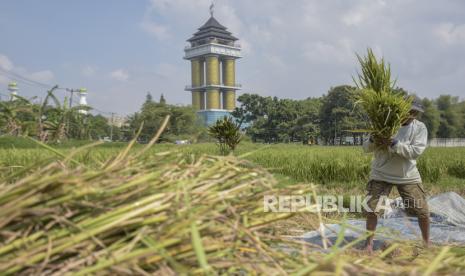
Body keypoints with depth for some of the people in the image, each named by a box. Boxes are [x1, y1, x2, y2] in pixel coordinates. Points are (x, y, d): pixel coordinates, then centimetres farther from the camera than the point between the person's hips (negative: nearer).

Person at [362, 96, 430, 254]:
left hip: (408, 176, 1)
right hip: (381, 175, 0)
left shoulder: (420, 128, -8)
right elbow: (366, 148, -5)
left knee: (423, 211, 5)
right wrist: (372, 140, -27)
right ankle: (369, 244, 14)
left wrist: (393, 143, -32)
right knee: (372, 210, -3)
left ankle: (427, 242, 31)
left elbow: (416, 152, -21)